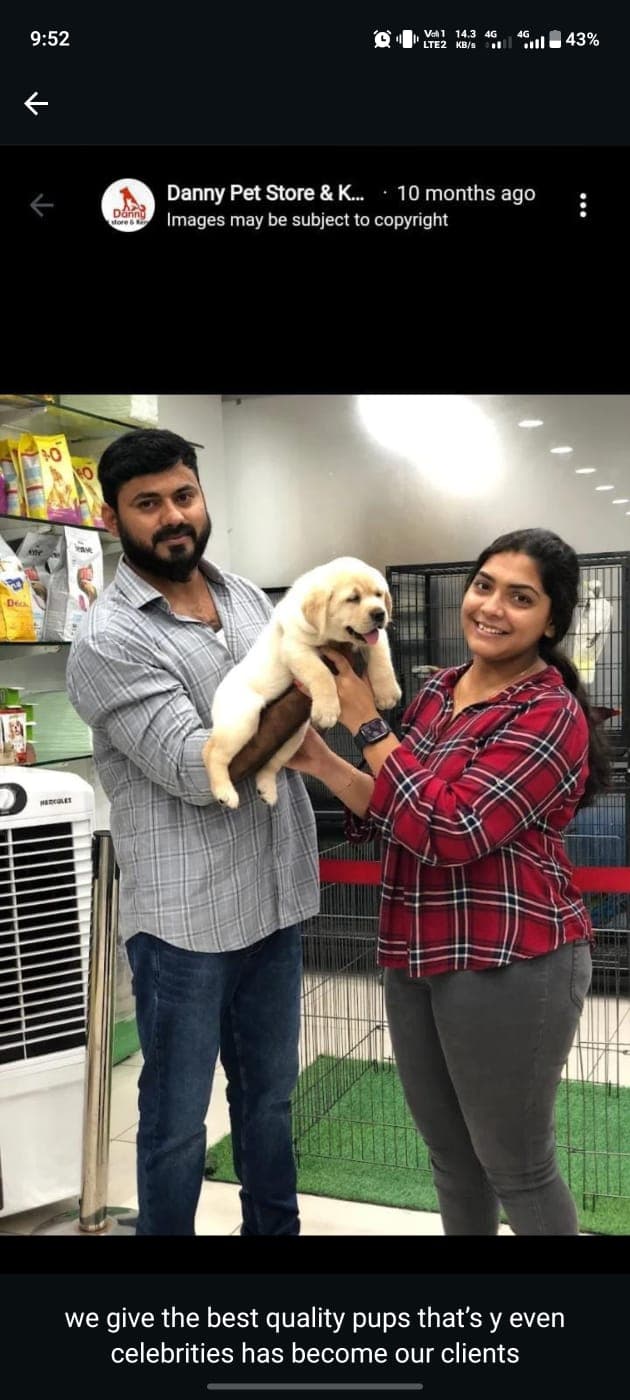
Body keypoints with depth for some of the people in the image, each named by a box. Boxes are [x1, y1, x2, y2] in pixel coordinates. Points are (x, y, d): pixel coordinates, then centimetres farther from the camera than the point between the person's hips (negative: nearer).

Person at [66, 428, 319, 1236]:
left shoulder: (247, 597, 7)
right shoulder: (107, 642, -15)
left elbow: (291, 714, 17)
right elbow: (196, 770, -21)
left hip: (277, 896, 7)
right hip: (186, 914, -6)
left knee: (269, 1094, 22)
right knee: (178, 1116, 10)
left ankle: (275, 1229, 41)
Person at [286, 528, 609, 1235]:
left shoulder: (550, 715, -16)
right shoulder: (438, 690, 8)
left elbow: (450, 830, -24)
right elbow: (399, 818, 12)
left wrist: (365, 724, -18)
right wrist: (320, 763, -4)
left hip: (507, 965, -7)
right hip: (416, 959, 8)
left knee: (516, 1167, 10)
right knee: (451, 1157, 22)